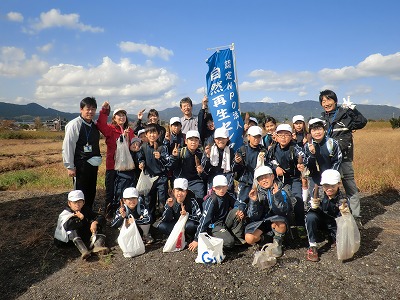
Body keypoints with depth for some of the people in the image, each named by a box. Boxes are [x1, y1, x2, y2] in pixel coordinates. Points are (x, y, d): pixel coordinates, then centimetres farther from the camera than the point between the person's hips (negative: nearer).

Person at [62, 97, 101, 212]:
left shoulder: (94, 126, 10)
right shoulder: (75, 124, -12)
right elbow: (67, 146, -14)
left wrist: (98, 159, 9)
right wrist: (70, 167, -15)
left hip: (93, 165, 7)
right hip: (81, 166, -7)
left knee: (91, 193, 17)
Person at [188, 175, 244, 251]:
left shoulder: (228, 196, -4)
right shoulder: (211, 201, -21)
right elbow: (204, 220, -22)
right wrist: (197, 240, -21)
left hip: (225, 222, 6)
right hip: (214, 226, -6)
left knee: (236, 212, -17)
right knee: (229, 242, -29)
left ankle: (239, 237, -3)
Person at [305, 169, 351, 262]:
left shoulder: (343, 199, -20)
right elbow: (308, 213, -17)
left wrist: (345, 214, -47)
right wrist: (313, 207, -41)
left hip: (334, 225, 1)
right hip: (321, 222, -1)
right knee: (311, 216, -31)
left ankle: (333, 238, 13)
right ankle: (313, 246, -19)